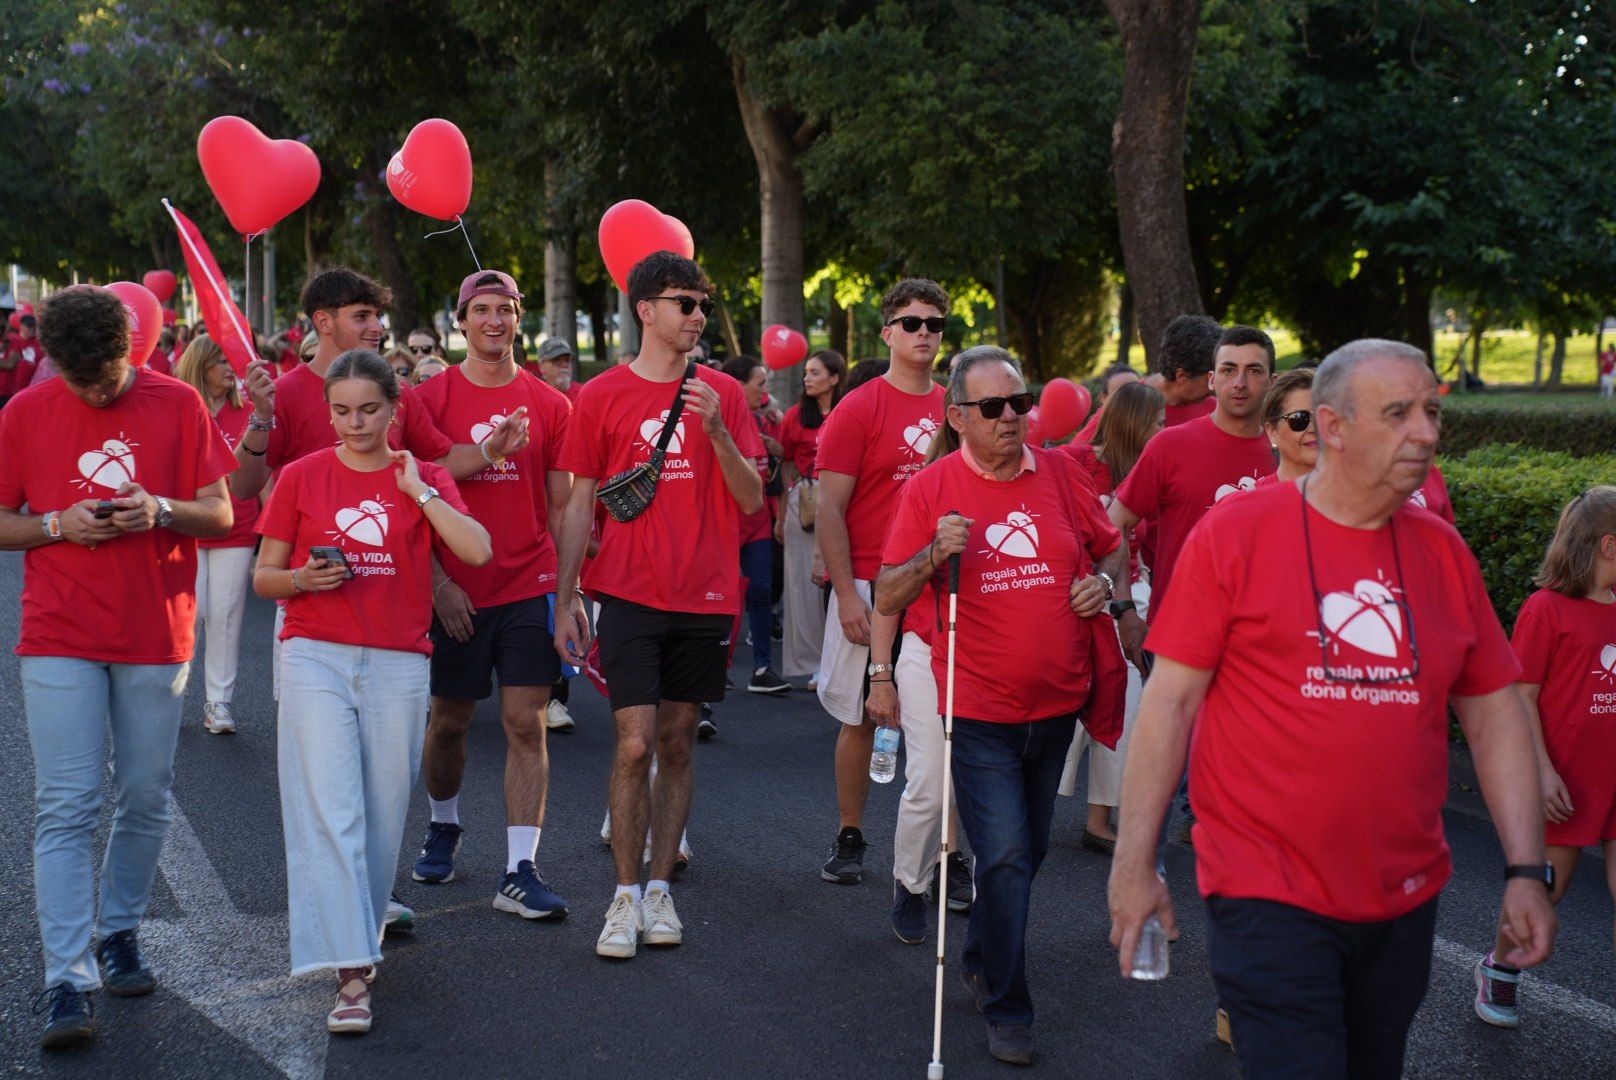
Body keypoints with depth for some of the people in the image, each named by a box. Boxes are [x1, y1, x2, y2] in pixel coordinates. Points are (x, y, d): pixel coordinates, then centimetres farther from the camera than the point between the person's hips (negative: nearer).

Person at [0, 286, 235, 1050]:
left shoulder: (178, 405, 2)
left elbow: (221, 515, 3)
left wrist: (161, 511, -17)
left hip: (157, 637, 1)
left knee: (145, 800, 8)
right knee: (65, 808, -6)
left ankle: (119, 934, 28)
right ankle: (67, 982, -5)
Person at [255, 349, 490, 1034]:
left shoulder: (425, 479, 7)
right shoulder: (301, 476, 6)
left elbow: (478, 551, -10)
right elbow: (263, 577, 9)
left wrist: (416, 489, -10)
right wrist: (303, 579, -12)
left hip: (398, 664, 1)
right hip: (316, 657, -1)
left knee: (382, 815, 7)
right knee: (330, 814, -10)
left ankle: (364, 931, 27)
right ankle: (351, 974, -13)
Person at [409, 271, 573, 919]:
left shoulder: (548, 404, 4)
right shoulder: (432, 399, 0)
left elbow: (560, 507, 7)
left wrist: (567, 590, 2)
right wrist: (438, 582, -9)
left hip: (530, 588, 1)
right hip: (456, 592, 0)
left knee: (527, 724, -4)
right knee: (450, 720, 12)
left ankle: (520, 874, -1)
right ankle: (444, 827, 39)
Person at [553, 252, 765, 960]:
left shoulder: (722, 393, 6)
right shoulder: (602, 396, 2)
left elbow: (751, 500, 2)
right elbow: (580, 504, 5)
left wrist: (715, 429, -13)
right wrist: (564, 598, 0)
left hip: (704, 596, 2)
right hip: (630, 594, -2)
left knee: (678, 744, 8)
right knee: (635, 744, -7)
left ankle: (660, 889, 19)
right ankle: (625, 897, 7)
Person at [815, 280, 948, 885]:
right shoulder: (858, 409, -4)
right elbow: (829, 509, -7)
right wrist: (847, 595, -13)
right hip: (870, 587, -3)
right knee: (860, 717, 5)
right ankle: (849, 839, 19)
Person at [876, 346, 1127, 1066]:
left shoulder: (1059, 472, 2)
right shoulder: (930, 488, -7)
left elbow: (1112, 547, 16)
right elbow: (888, 598, -6)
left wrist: (1104, 583, -5)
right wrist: (935, 553, -23)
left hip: (1057, 703, 4)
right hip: (981, 711, -4)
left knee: (1027, 851, 17)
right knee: (1004, 858, -8)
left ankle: (979, 958, 40)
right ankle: (1006, 1009, 5)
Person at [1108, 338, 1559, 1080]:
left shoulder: (1443, 552, 5)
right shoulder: (1234, 533, -8)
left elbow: (1494, 713, 9)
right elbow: (1171, 699, -8)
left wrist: (1527, 870, 3)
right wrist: (1134, 861, -9)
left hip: (1405, 900, 5)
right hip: (1269, 898, -5)